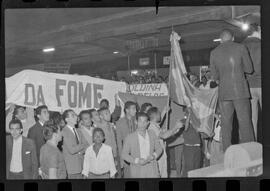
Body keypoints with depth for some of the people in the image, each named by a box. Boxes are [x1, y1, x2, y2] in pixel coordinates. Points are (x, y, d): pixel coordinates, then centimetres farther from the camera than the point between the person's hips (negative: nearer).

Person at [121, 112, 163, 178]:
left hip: (152, 171, 2)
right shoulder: (130, 137, -4)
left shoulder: (152, 134, 6)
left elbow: (159, 149, 15)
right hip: (137, 172, -2)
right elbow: (124, 155, -2)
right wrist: (137, 161, -14)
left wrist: (153, 156, -6)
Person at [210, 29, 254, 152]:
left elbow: (215, 76, 10)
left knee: (226, 123, 7)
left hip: (223, 92, 3)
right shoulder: (240, 48, 0)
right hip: (240, 90, -2)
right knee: (245, 122, 0)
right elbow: (249, 69, 2)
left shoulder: (214, 53, 7)